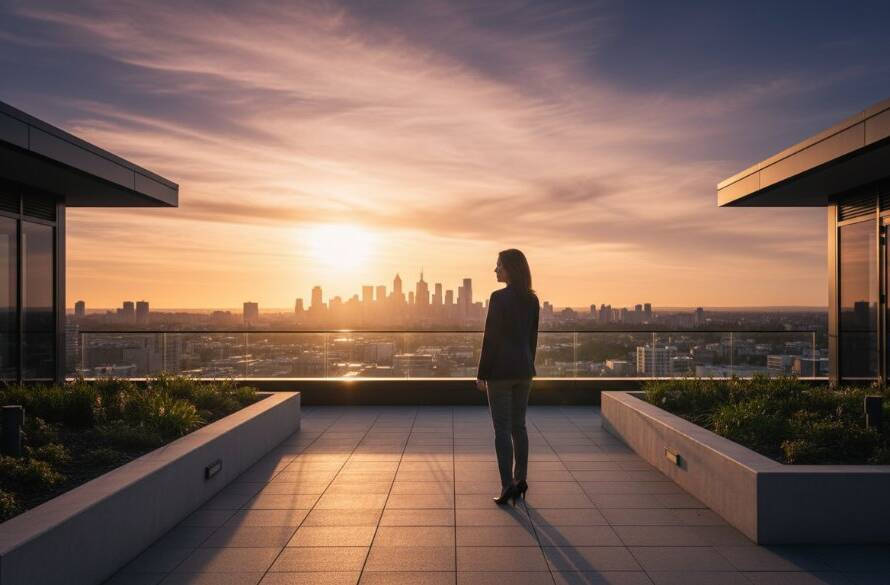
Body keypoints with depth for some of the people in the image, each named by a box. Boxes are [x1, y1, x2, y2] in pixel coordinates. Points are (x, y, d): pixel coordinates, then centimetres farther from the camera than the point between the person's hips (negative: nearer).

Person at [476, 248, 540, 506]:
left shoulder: (499, 298, -14)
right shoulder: (532, 299, 7)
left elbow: (490, 338, -14)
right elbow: (532, 337, 12)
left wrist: (481, 374, -7)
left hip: (500, 369, -7)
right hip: (524, 369, 7)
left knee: (502, 428, 0)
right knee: (519, 425, 14)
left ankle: (508, 485, 0)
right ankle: (520, 480, 19)